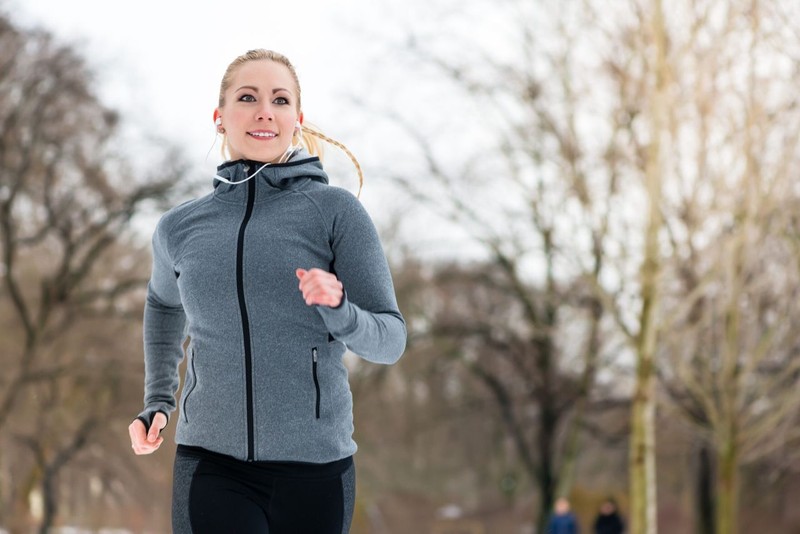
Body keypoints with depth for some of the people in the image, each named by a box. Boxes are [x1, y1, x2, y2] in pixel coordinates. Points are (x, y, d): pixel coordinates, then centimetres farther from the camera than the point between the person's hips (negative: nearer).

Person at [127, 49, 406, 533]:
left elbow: (390, 340, -2)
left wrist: (336, 308, -22)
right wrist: (157, 402, 20)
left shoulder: (336, 210, -1)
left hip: (315, 466, -1)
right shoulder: (179, 228, 8)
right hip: (211, 464, 1)